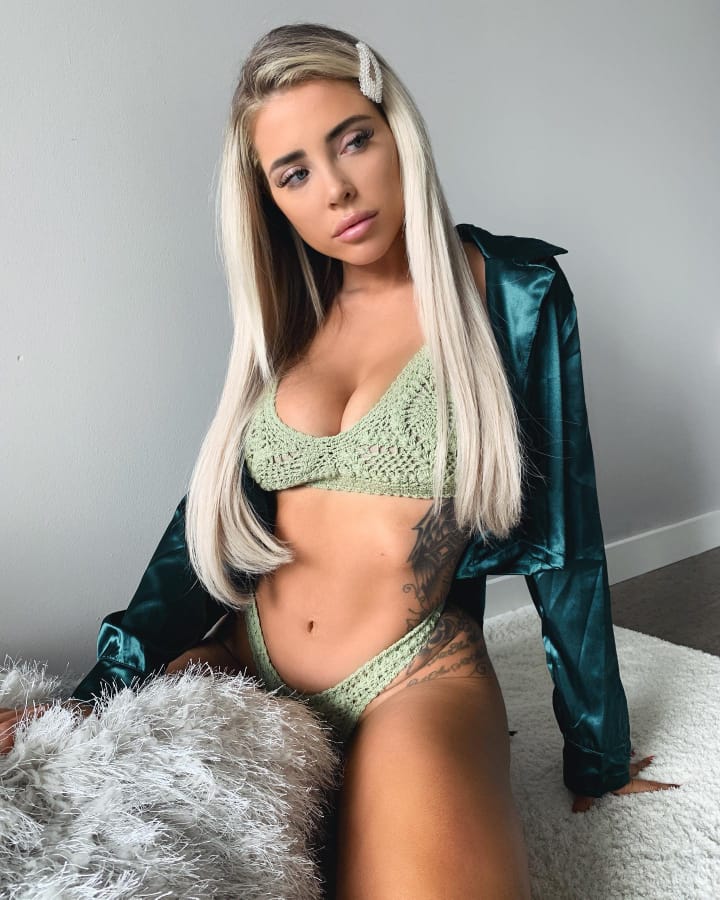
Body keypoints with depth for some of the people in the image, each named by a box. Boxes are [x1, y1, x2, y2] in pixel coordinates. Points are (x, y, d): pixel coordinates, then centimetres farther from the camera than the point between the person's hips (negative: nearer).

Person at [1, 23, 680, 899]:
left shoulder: (512, 292, -5)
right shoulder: (285, 317, 7)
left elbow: (563, 536, -2)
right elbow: (210, 516, 7)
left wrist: (598, 753, 5)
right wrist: (91, 698, -2)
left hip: (415, 683, -4)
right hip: (242, 661, 5)